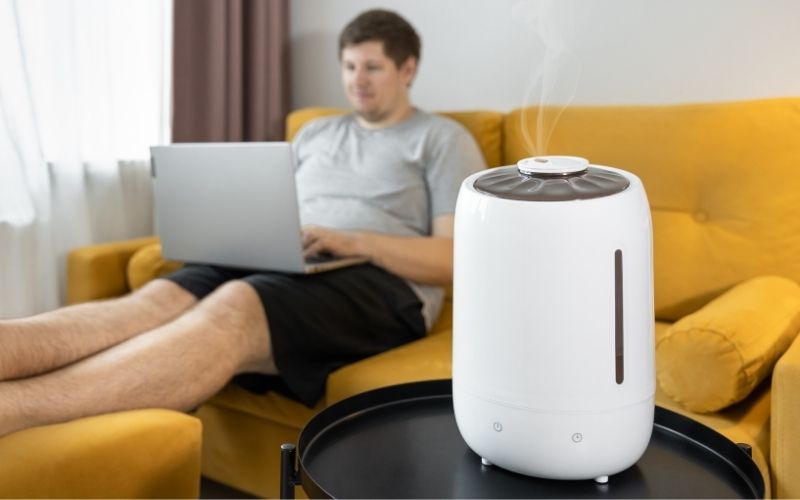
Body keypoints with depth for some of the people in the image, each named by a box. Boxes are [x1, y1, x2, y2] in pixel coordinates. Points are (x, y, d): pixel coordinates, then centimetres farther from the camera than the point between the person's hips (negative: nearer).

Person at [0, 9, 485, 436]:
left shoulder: (444, 139, 10)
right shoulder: (314, 133, 27)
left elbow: (458, 259, -2)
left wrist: (354, 241, -15)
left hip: (382, 284, -5)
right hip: (286, 269, 6)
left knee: (235, 307, -36)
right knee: (160, 299, -26)